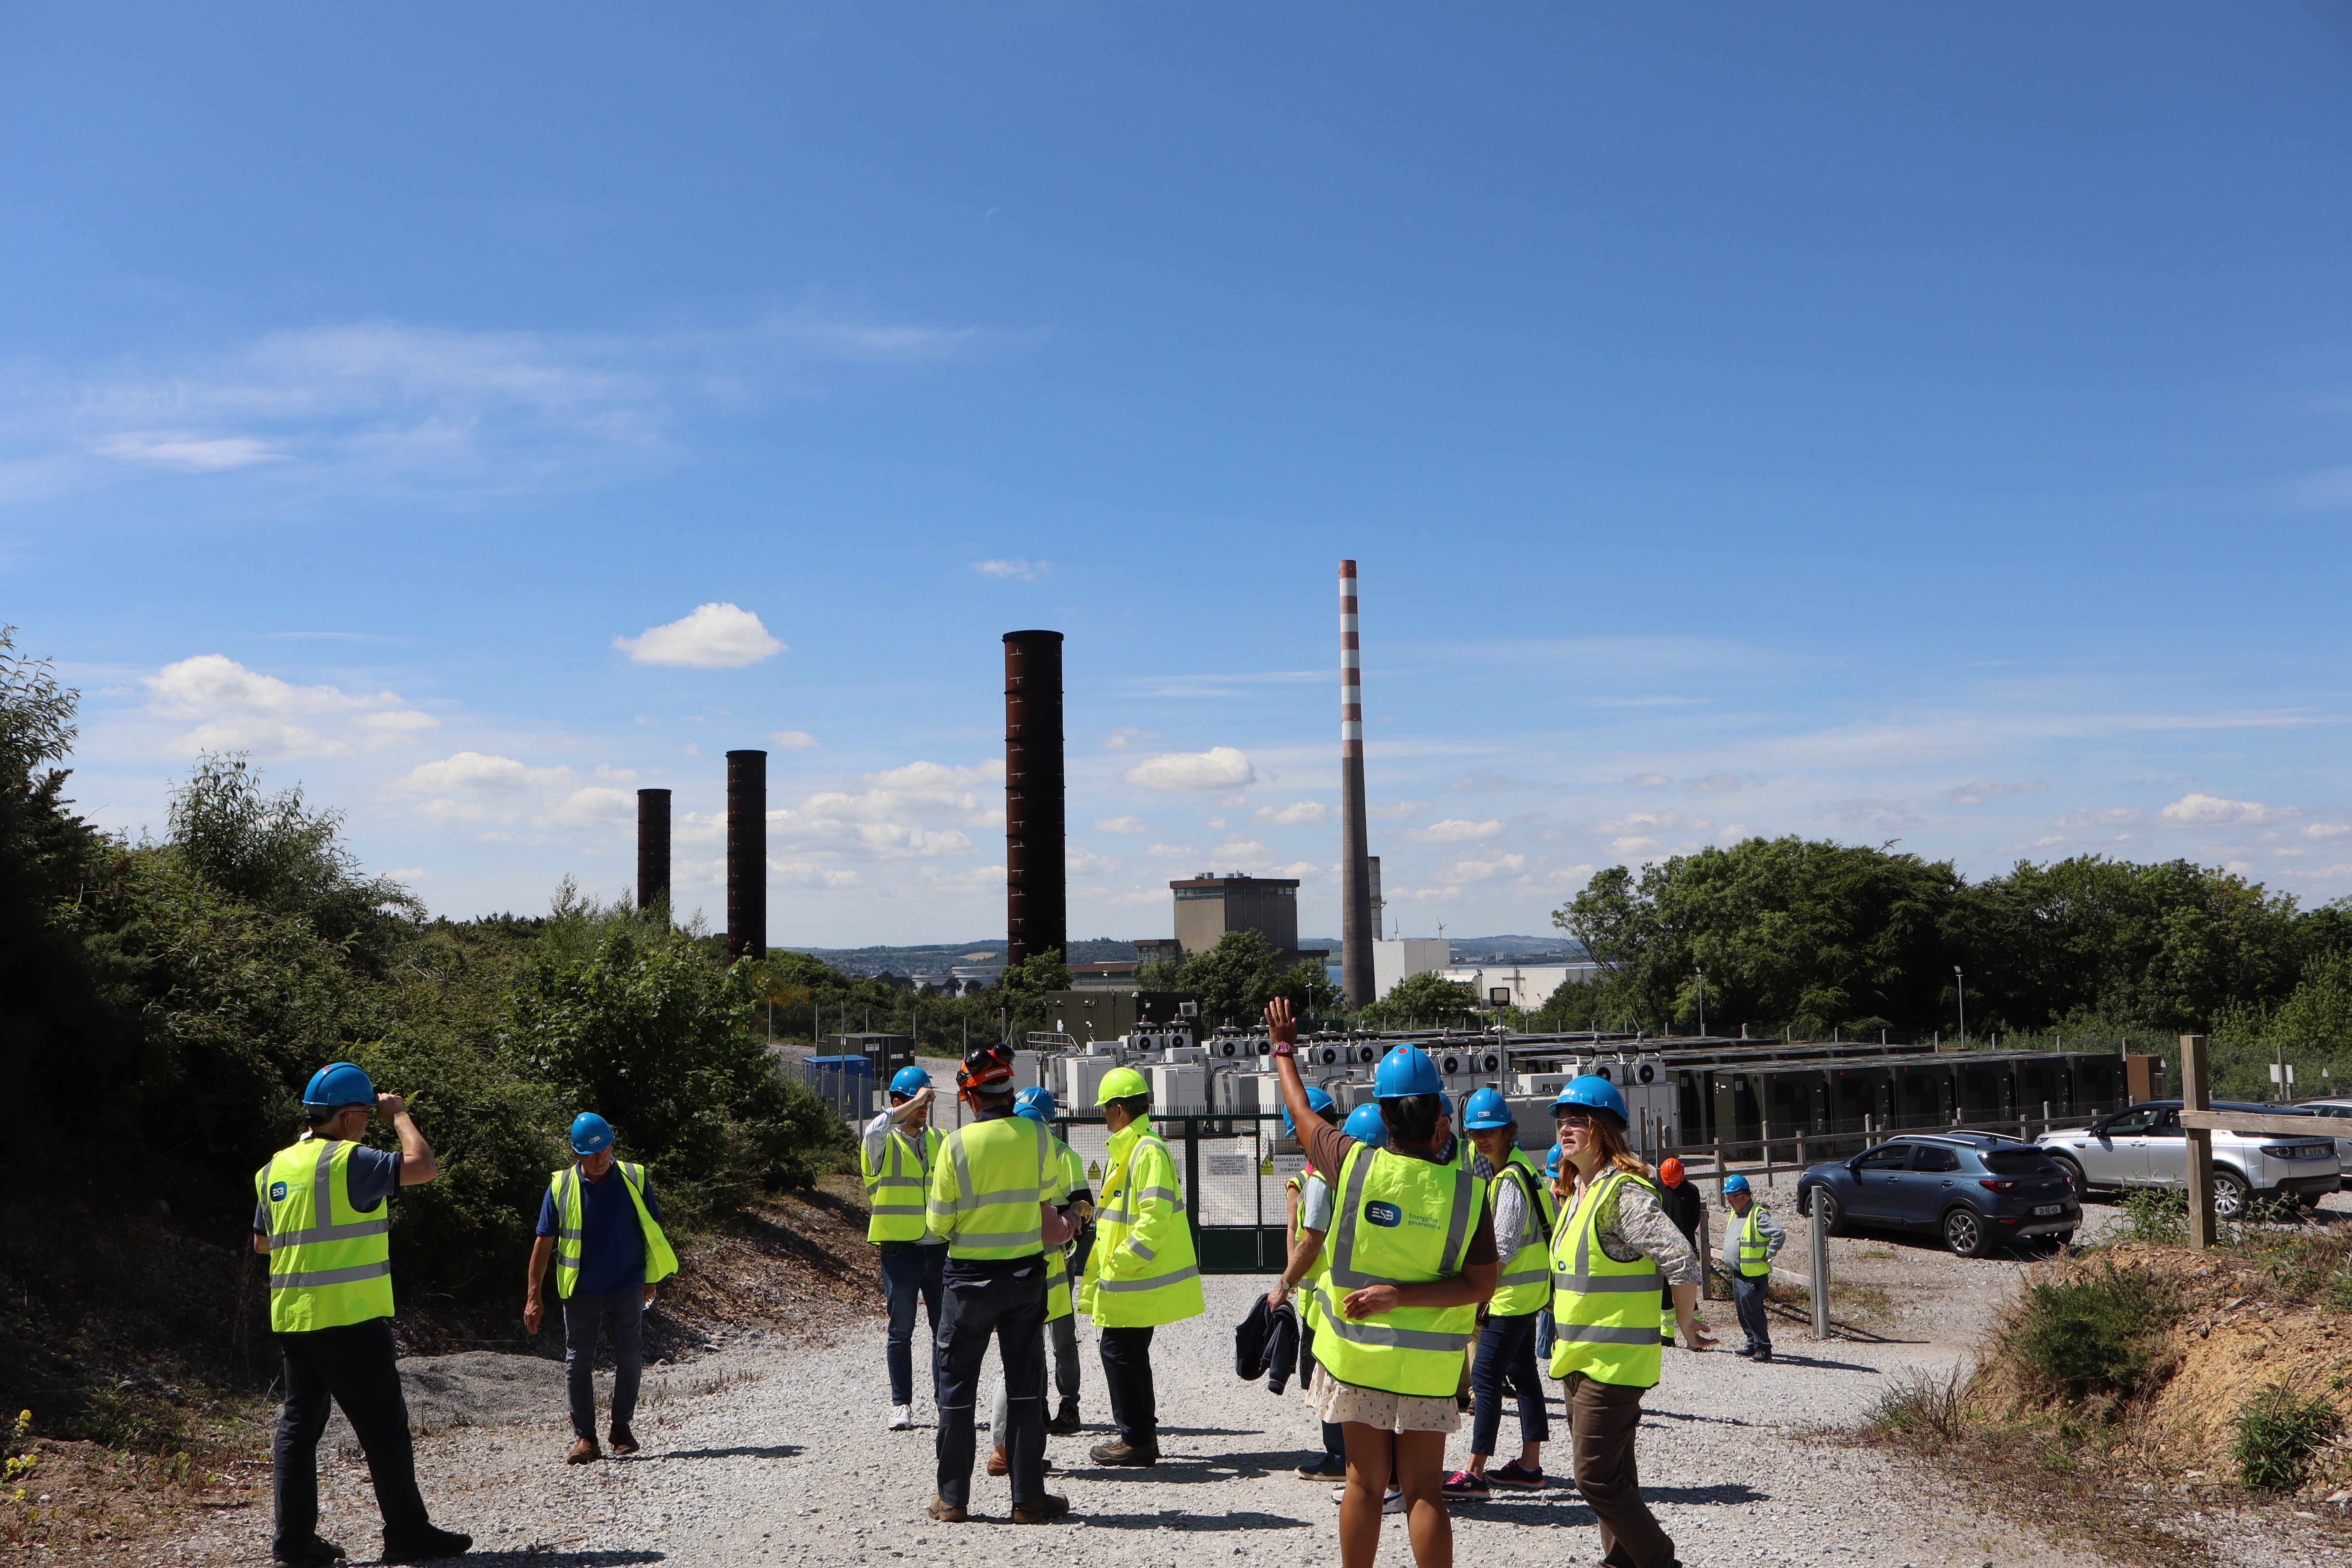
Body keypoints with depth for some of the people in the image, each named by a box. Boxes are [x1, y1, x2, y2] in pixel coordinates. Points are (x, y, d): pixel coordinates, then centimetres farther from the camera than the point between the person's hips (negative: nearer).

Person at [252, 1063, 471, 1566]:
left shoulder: (275, 1168, 11)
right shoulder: (348, 1161, -14)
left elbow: (262, 1242, 21)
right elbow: (422, 1165, -21)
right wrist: (400, 1115, -6)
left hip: (291, 1319, 8)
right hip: (349, 1319, -8)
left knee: (299, 1423, 13)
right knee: (384, 1426, 0)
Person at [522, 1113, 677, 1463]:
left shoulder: (635, 1180, -1)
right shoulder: (560, 1187, -1)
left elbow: (653, 1231, 8)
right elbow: (544, 1242, 3)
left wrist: (650, 1280, 6)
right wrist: (533, 1297, 1)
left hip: (627, 1288, 0)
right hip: (581, 1291, 0)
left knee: (630, 1357, -3)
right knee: (578, 1363, 1)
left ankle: (622, 1426, 15)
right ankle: (585, 1437, 10)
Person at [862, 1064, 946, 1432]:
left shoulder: (940, 1140, 13)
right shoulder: (882, 1142, -2)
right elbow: (875, 1130, -27)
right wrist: (914, 1102, -22)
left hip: (939, 1248, 4)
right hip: (899, 1247, -4)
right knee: (901, 1331, 2)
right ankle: (901, 1405, 9)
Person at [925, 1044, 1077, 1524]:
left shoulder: (957, 1143, -14)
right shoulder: (1037, 1136, -7)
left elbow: (939, 1223, -7)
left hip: (970, 1277, -2)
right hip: (1026, 1275, 2)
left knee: (957, 1382, 10)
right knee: (1025, 1383, 9)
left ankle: (953, 1497, 14)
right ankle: (1028, 1496, 10)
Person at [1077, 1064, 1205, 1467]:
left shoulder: (1149, 1150, -17)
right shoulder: (1126, 1150, 17)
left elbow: (1154, 1218, -24)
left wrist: (1122, 1263, -22)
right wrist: (1102, 1269, 21)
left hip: (1135, 1282, -10)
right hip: (1131, 1280, 10)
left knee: (1120, 1352, -5)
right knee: (1130, 1354, 15)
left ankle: (1137, 1440, 2)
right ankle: (1143, 1435, 23)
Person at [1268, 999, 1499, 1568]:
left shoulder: (1354, 1164, -11)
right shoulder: (1466, 1189, -12)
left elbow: (1302, 1112, 8)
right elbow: (1481, 1284, -13)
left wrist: (1285, 1048, 23)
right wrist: (1404, 1296, -12)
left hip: (1356, 1351, 1)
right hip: (1427, 1363, -1)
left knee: (1365, 1483, 11)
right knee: (1423, 1492, 4)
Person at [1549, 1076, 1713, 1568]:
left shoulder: (1624, 1191, -18)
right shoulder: (1575, 1192, 12)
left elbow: (1682, 1262, -24)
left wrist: (1685, 1327, -12)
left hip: (1614, 1360, -9)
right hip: (1581, 1359, 9)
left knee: (1596, 1477, -7)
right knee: (1613, 1474, 16)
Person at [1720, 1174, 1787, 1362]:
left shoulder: (1759, 1215, -17)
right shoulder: (1736, 1213, 12)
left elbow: (1779, 1235, -26)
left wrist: (1768, 1255, -18)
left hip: (1753, 1275, -9)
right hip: (1737, 1274, 9)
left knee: (1752, 1310, -9)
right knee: (1742, 1311, 14)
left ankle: (1763, 1348, -3)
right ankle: (1753, 1343, 25)